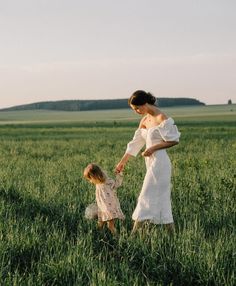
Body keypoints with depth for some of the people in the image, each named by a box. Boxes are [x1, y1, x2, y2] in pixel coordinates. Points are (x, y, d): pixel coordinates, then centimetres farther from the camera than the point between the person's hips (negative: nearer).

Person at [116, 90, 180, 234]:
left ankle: (134, 233, -4)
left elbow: (174, 140, -13)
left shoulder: (161, 118, -13)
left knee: (147, 197, -6)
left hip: (160, 162, -8)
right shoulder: (145, 120, 11)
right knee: (161, 199, 8)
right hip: (151, 162, 8)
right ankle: (172, 233, 11)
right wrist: (123, 161, 19)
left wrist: (153, 148, -15)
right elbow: (135, 143, 18)